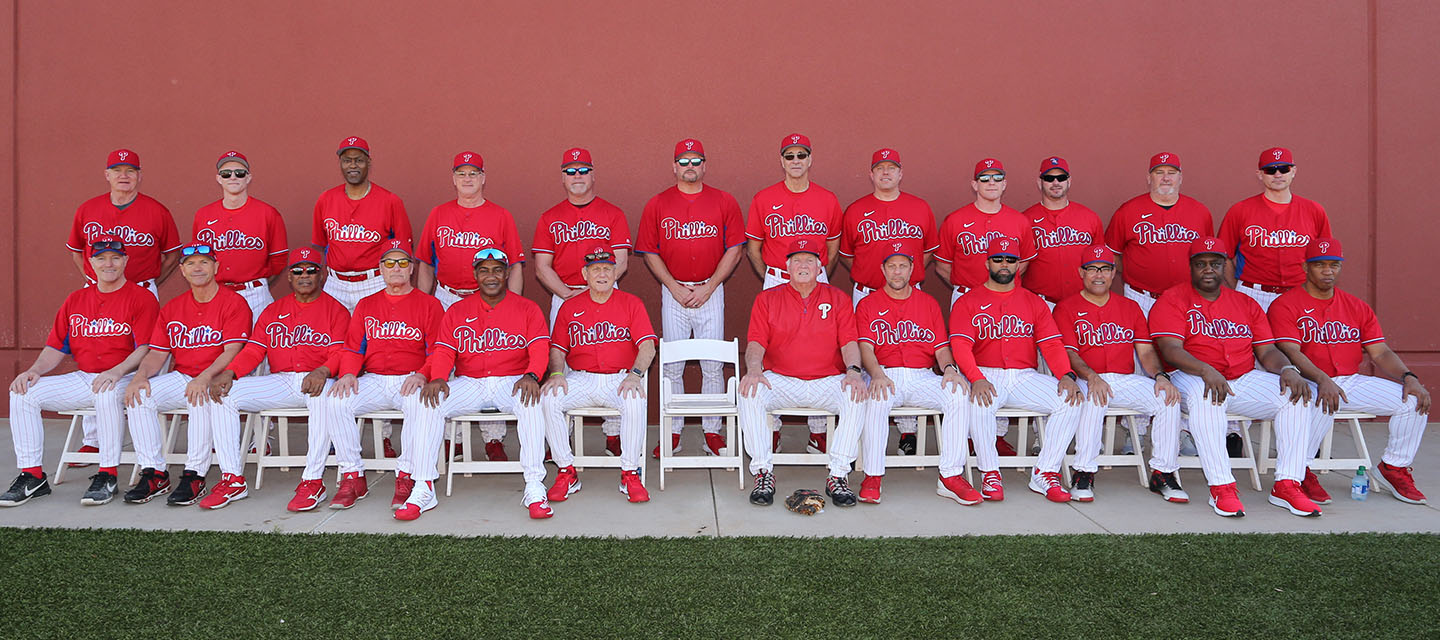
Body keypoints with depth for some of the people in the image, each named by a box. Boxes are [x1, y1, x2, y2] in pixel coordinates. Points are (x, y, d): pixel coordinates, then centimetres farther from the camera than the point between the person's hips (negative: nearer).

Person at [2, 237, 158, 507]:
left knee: (106, 392, -38)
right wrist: (34, 370, -5)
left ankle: (107, 475, -27)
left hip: (125, 379, -6)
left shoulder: (142, 298, -3)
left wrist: (116, 372, -29)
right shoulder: (75, 300, 16)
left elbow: (145, 349, -13)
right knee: (23, 392, -10)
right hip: (82, 379, 6)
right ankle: (32, 476, -5)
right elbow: (56, 347, 15)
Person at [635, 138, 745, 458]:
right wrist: (675, 288, -6)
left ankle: (712, 432, 14)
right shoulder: (657, 204, 4)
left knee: (713, 366, 3)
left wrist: (708, 288, -7)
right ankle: (673, 432, 15)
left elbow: (734, 249, 1)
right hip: (673, 291, 1)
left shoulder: (724, 202, 3)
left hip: (711, 292, 0)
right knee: (672, 367, 5)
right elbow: (650, 252, 4)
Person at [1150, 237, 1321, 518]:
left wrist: (1288, 369, -12)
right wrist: (1207, 371, -31)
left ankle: (1286, 485, -16)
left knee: (1297, 393, -17)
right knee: (1205, 395, -38)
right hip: (1192, 377, -5)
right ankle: (1221, 487, -35)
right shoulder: (1172, 300, 1)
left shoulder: (1246, 304, 17)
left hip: (1244, 379, 5)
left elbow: (1267, 351, 11)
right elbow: (1171, 350, -13)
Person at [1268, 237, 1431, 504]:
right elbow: (1291, 353, -15)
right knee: (1324, 405, -37)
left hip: (1352, 381, 6)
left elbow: (1380, 353, 8)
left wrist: (1408, 377, -11)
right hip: (1309, 383, -6)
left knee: (1414, 398, -11)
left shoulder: (1358, 308, 14)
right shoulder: (1284, 305, -4)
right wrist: (1322, 380, -31)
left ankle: (1394, 467, 8)